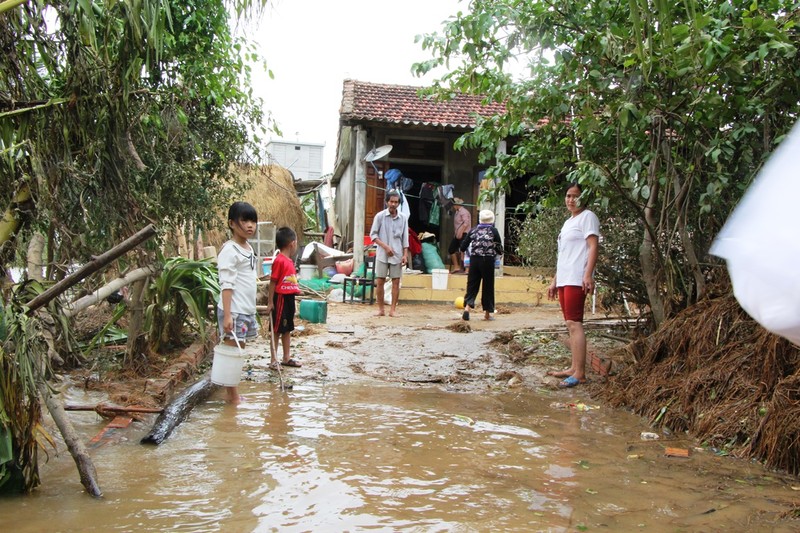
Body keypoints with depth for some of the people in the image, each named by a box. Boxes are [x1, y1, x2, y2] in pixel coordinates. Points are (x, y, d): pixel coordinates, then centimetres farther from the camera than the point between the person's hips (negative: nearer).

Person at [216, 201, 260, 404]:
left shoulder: (249, 248, 14)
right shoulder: (229, 250, -12)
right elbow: (226, 285, -17)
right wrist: (227, 315, -22)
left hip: (247, 311, 9)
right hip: (233, 311, -9)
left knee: (240, 351, 12)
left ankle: (233, 394, 21)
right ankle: (233, 398, 2)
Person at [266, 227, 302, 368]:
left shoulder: (290, 261, 10)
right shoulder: (279, 260, -16)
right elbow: (273, 282, -16)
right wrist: (270, 302, -15)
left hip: (289, 298, 9)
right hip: (280, 298, -9)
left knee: (287, 329, 15)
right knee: (277, 330, 0)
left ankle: (286, 358, 24)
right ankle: (274, 360, 9)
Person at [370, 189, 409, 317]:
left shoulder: (403, 218, 3)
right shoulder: (380, 216, -2)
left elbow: (405, 238, 6)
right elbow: (373, 235, -2)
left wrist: (405, 255, -1)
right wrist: (385, 247, -13)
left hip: (397, 255, 1)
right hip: (382, 255, -1)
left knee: (396, 281, 2)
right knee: (380, 281, 1)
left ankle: (393, 309, 8)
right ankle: (380, 309, 10)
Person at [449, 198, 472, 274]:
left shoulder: (463, 212, -9)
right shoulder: (456, 212, 18)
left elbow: (466, 223, -20)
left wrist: (460, 232, -23)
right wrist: (455, 233, 12)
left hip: (463, 234, -10)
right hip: (457, 235, 10)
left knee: (462, 250, -10)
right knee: (451, 249, 8)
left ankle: (462, 268, -7)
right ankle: (457, 267, 12)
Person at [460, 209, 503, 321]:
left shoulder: (473, 230, 5)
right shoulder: (494, 231, -2)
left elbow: (463, 248, 6)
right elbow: (499, 250, -1)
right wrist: (494, 250, 21)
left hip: (474, 260, 2)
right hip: (488, 261, -2)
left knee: (472, 284, 6)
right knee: (488, 286, 8)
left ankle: (467, 307, -15)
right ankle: (487, 313, 15)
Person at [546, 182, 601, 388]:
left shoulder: (588, 217, -2)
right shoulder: (568, 222, 24)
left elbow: (593, 246, -12)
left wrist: (588, 274, -22)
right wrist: (554, 280, 22)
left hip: (576, 279, -9)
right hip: (564, 280, 9)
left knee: (574, 323, -13)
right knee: (570, 325, 8)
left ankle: (579, 373, -13)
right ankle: (574, 368, 12)